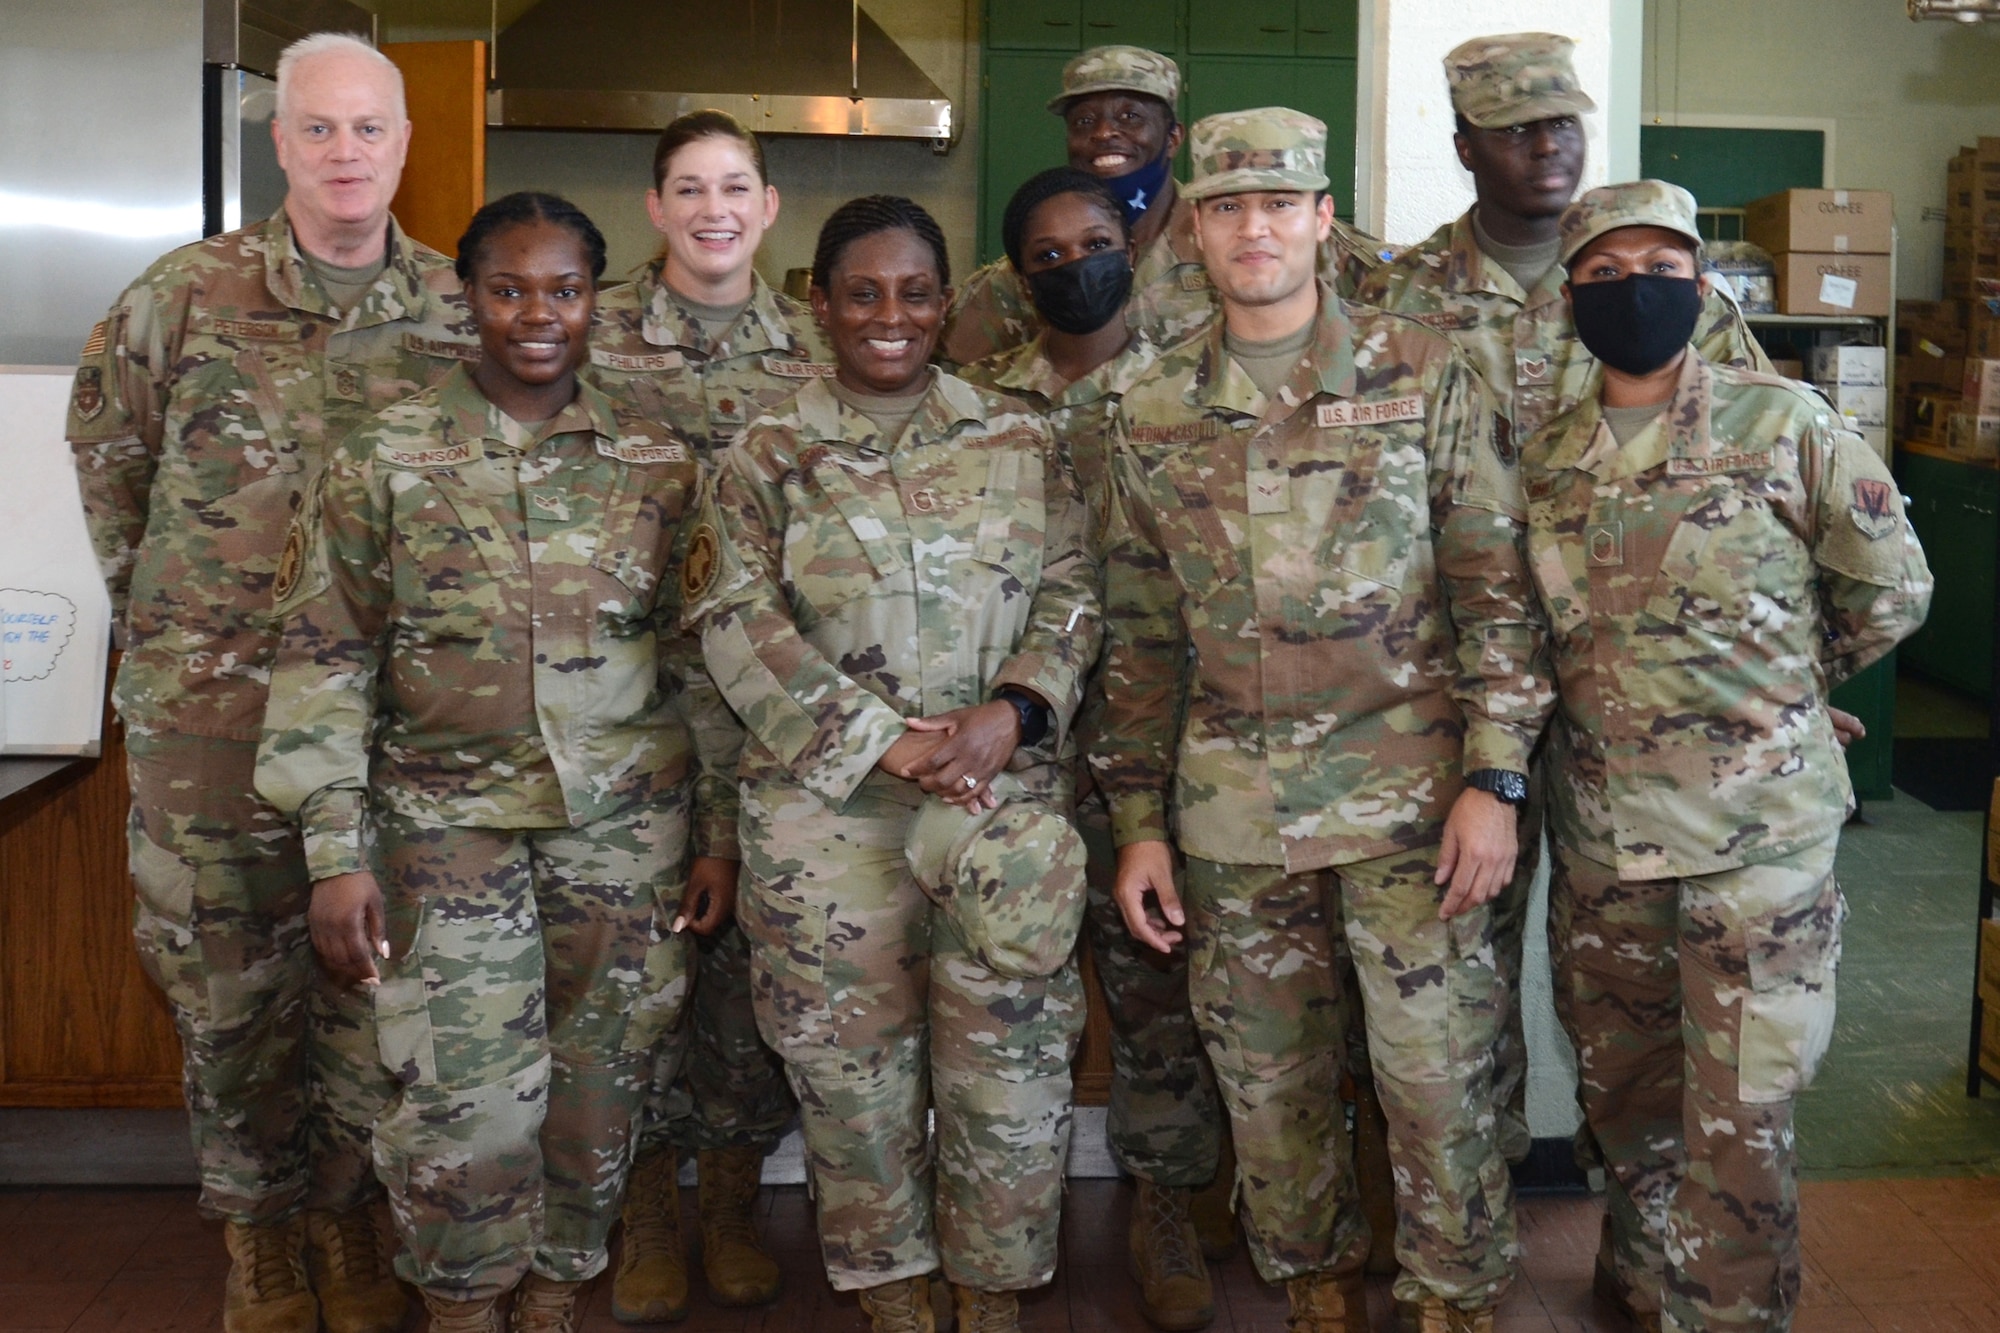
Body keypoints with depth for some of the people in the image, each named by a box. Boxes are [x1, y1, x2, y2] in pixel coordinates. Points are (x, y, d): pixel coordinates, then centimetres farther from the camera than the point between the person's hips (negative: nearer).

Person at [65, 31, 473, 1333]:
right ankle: (260, 1226, 27)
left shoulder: (456, 309, 1)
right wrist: (156, 600, 13)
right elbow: (105, 439, 12)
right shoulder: (190, 292, -2)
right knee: (229, 970, 8)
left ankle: (352, 1214, 28)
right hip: (210, 695, -1)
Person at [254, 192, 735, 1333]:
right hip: (450, 817, -2)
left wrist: (718, 823, 7)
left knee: (601, 1087, 8)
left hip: (626, 821, 2)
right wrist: (335, 855, -7)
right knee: (467, 1096, -5)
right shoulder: (387, 458, -2)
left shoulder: (658, 461, 4)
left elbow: (699, 648, 9)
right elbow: (326, 660, -2)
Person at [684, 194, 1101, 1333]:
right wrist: (886, 741, -13)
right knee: (854, 1069, 8)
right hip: (828, 810, 0)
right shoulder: (767, 456, 5)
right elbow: (741, 627, -5)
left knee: (1014, 1065, 4)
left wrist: (1013, 709, -13)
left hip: (1009, 801, 1)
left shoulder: (1021, 441, 9)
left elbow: (1071, 597, 6)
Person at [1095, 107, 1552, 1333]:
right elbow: (1141, 631, 10)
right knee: (1268, 1078, 12)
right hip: (1231, 807, 3)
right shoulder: (1156, 412, 7)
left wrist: (1493, 779, -9)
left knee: (1438, 1072, 1)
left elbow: (1498, 589, -2)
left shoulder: (1423, 377, -1)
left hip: (1407, 794, -3)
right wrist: (1138, 821, 7)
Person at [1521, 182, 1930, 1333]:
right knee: (1624, 1089, 18)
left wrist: (1781, 686, 12)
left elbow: (1893, 591, 5)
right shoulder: (1544, 458, 6)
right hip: (1600, 833, 4)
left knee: (1741, 1118, -2)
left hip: (1761, 828, -4)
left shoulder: (1781, 422, -4)